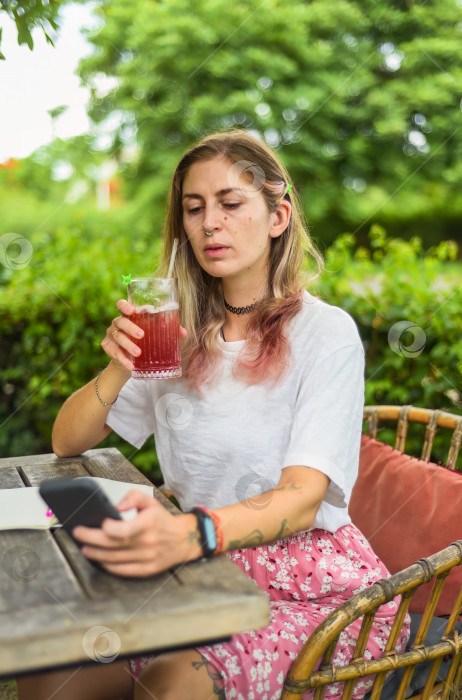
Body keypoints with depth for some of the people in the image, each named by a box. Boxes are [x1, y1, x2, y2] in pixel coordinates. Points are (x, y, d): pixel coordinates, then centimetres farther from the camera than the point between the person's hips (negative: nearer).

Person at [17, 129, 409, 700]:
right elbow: (67, 443, 8)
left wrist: (190, 534, -40)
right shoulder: (178, 333, 7)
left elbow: (303, 498, -21)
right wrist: (118, 368, -12)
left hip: (313, 591, -4)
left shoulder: (326, 333, -9)